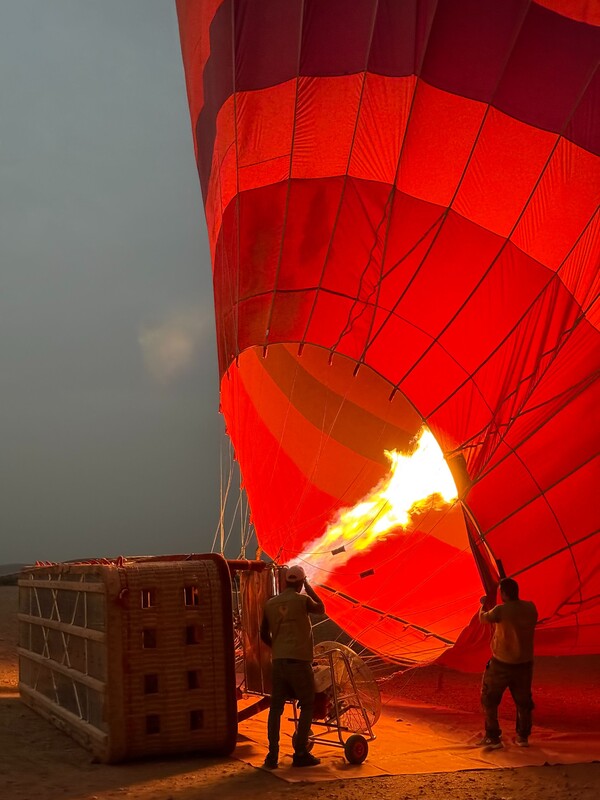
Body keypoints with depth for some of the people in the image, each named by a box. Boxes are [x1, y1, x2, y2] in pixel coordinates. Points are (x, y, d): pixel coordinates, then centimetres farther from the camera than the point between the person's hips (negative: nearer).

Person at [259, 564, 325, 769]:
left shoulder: (270, 603, 9)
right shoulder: (303, 600, -5)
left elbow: (264, 634, 17)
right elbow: (321, 608, 16)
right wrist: (308, 587, 19)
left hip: (278, 660, 4)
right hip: (299, 660, -4)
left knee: (276, 707, 7)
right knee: (307, 706, 8)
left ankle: (272, 755, 3)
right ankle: (300, 754, 5)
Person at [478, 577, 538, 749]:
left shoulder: (501, 610, -20)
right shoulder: (530, 608, -5)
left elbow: (483, 619, -2)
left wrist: (483, 605, 19)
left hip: (502, 663, -5)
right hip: (525, 663, 5)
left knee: (489, 699, 11)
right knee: (523, 700, 20)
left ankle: (493, 737, 12)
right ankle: (523, 736, 25)